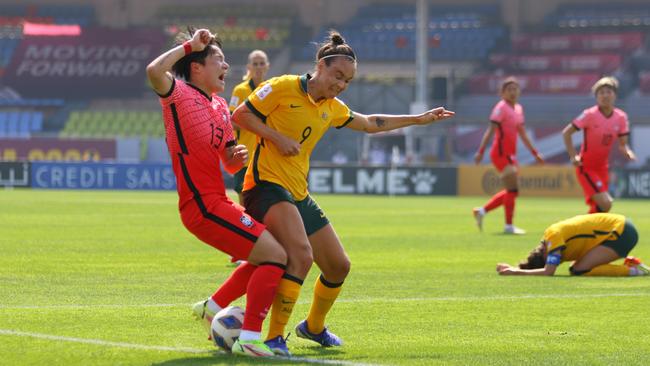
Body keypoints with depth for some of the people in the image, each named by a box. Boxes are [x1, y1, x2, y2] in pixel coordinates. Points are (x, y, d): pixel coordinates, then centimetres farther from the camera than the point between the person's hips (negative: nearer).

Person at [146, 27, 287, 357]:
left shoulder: (220, 107, 17)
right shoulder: (180, 95, -8)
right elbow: (154, 71, -31)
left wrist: (238, 158, -4)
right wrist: (189, 45, -19)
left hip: (217, 203, 9)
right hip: (203, 206, -9)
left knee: (266, 257, 21)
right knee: (275, 256, -15)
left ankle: (213, 306, 29)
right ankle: (249, 339, -15)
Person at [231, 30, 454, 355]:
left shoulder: (332, 108, 14)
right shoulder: (283, 88, -7)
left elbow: (369, 123, 30)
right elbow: (240, 115, -6)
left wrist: (418, 119, 33)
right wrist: (276, 137, -16)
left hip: (299, 194, 9)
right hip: (266, 185, -9)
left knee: (339, 266, 13)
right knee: (301, 255, -31)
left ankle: (314, 327, 40)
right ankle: (274, 338, -25)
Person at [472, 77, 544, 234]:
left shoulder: (518, 109, 13)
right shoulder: (501, 107, -11)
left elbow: (522, 134, 21)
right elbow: (490, 130, -18)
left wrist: (535, 153, 21)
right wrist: (481, 151, -25)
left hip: (510, 155, 9)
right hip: (501, 153, -9)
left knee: (511, 191, 12)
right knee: (513, 189, -8)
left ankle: (482, 211, 21)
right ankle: (509, 226, -1)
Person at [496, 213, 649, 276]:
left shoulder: (554, 236, -22)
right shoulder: (550, 236, 4)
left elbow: (548, 272, -28)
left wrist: (516, 272, -22)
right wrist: (512, 268, -3)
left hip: (622, 232, -9)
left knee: (580, 270, -17)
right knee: (575, 269, 6)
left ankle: (632, 270, -10)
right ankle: (630, 264, 10)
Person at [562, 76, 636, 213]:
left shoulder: (621, 117, -2)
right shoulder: (590, 115, -16)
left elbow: (622, 143, 6)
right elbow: (566, 133, -10)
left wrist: (627, 151, -17)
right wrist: (573, 156, -19)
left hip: (602, 168, 6)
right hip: (586, 168, -6)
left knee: (598, 208, 11)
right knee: (605, 204, -20)